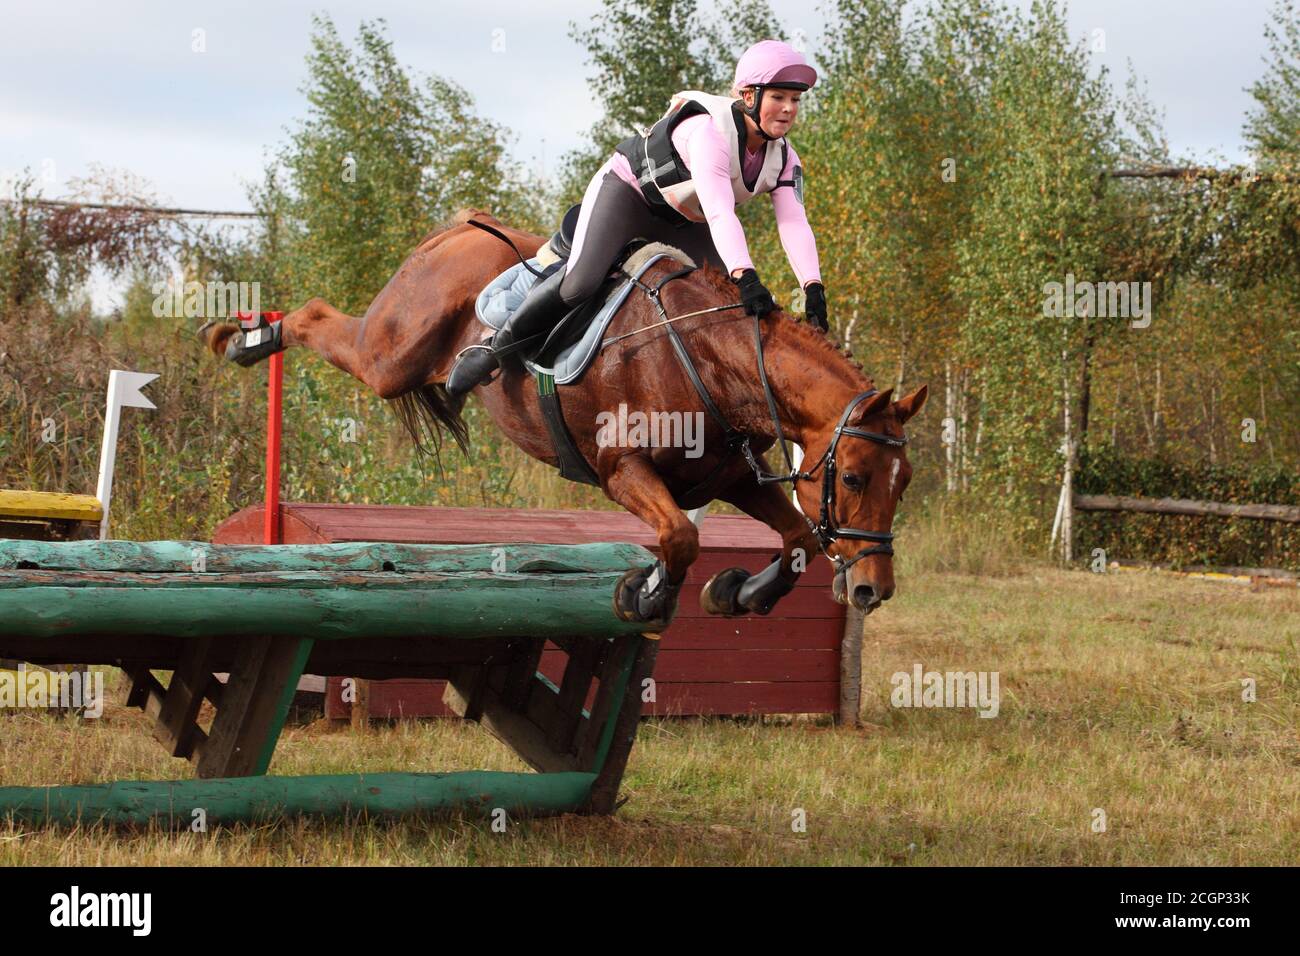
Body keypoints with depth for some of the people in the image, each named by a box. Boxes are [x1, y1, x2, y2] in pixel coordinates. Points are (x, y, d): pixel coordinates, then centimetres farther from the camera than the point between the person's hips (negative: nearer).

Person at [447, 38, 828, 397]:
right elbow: (719, 212, -47)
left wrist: (813, 287, -40)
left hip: (683, 223, 8)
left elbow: (794, 223, -24)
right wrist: (745, 277, -58)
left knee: (750, 307, -4)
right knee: (579, 283, -29)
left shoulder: (783, 159, -11)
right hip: (626, 189, -8)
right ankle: (496, 348, -12)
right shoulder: (709, 130, -34)